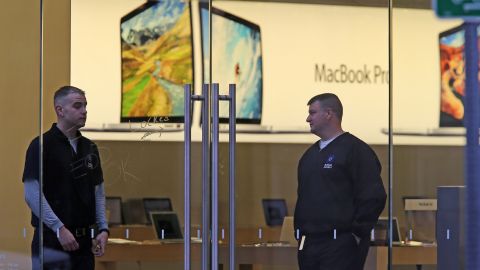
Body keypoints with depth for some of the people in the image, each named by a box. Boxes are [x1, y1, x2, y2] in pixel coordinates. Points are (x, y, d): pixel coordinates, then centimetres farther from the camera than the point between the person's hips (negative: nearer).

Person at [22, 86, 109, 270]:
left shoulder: (89, 148, 13)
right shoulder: (41, 146, -8)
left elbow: (98, 192, 17)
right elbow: (32, 193, -14)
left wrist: (103, 229, 4)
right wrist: (59, 228, -19)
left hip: (84, 241, 7)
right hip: (51, 240, -6)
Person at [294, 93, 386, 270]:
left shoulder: (355, 150, -6)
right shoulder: (310, 154, 19)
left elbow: (373, 198, -13)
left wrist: (356, 234, -12)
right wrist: (299, 232, 13)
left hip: (341, 245, -8)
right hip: (308, 245, 8)